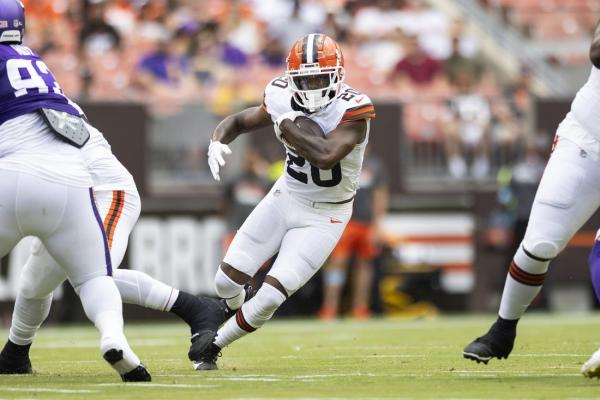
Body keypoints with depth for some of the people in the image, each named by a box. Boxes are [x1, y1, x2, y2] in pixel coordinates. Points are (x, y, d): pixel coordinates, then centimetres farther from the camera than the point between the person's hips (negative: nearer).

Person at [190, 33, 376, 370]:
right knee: (228, 280, 4)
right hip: (285, 199, 5)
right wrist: (218, 141, -17)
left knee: (271, 296, -13)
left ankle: (213, 345, 9)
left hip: (323, 217, -5)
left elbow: (326, 155, -42)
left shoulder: (353, 111, -26)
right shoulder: (284, 100, -10)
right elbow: (238, 122, 6)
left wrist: (287, 125, -31)